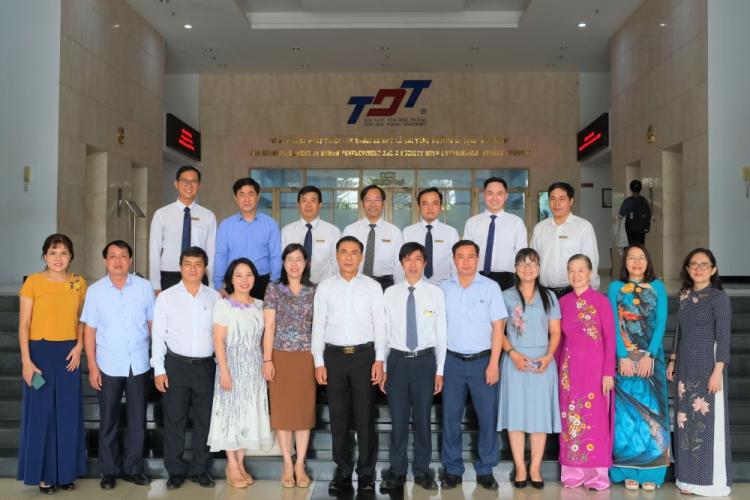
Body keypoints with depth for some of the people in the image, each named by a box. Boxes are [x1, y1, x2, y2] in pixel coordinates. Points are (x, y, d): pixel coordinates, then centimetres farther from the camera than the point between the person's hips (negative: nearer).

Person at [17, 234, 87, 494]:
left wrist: (79, 346, -2)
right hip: (41, 351, -3)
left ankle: (66, 471, 22)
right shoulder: (33, 282, -6)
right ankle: (43, 473, 18)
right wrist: (26, 360, -12)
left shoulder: (79, 283, 4)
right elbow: (24, 324, -6)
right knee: (41, 412, 4)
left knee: (68, 413, 8)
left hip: (69, 353, 3)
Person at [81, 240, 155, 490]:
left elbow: (153, 323, 4)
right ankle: (108, 470, 23)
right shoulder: (95, 291, -2)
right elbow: (90, 330, -1)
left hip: (139, 364, 1)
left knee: (137, 419, 9)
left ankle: (132, 468, 23)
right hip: (109, 365, -1)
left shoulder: (144, 287, -2)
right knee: (108, 420, 9)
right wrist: (92, 366, -4)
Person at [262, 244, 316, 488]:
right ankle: (287, 465, 14)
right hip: (281, 356, -1)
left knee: (305, 409, 5)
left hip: (306, 358, 1)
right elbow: (269, 327, -3)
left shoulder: (313, 291, 5)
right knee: (282, 410, 4)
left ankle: (300, 465, 15)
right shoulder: (274, 289, 1)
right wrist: (267, 360, -9)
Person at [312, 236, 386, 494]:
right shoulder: (324, 288, 5)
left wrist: (379, 360, -6)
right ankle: (343, 471, 21)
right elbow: (318, 326, 4)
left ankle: (366, 472, 16)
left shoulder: (373, 287, 2)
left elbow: (379, 325, 1)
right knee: (338, 418, 9)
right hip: (334, 356, 1)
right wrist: (319, 362, -1)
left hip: (364, 354, -1)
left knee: (365, 417, 4)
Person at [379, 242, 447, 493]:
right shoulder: (390, 293, 2)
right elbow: (384, 332, 4)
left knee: (423, 417, 9)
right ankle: (397, 471, 21)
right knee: (398, 418, 7)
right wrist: (382, 368, 3)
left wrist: (440, 370, 0)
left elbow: (441, 333, 1)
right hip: (398, 360, 1)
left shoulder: (435, 293, -1)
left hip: (425, 360, -1)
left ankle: (422, 471, 23)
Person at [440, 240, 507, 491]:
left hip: (482, 360, -1)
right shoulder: (444, 288, 4)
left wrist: (494, 363, -7)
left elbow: (498, 327, -2)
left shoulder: (490, 287, -1)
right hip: (453, 360, 1)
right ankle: (452, 469, 19)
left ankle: (485, 470, 18)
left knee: (487, 416, 4)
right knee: (451, 417, 6)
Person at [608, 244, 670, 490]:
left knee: (651, 409, -1)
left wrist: (649, 355, -12)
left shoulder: (657, 287, 8)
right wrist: (623, 357, -12)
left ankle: (650, 472, 6)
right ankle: (629, 471, 6)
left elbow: (661, 323, -1)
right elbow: (613, 324, -1)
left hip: (651, 357, 1)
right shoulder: (616, 287, 7)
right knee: (626, 412, 0)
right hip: (624, 357, 0)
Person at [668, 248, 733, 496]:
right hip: (685, 368, 6)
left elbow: (723, 338, -11)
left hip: (708, 366, -6)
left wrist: (718, 371, -16)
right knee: (686, 420, 9)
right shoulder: (685, 296, 10)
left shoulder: (719, 298, -7)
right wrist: (673, 361, 14)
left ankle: (712, 481, 9)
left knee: (709, 420, -1)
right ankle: (691, 477, 19)